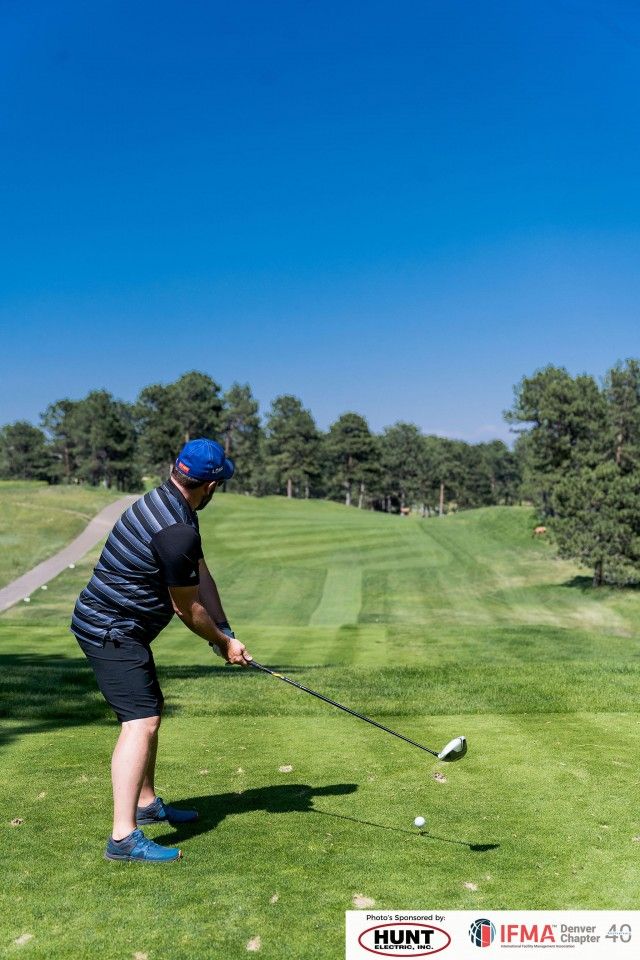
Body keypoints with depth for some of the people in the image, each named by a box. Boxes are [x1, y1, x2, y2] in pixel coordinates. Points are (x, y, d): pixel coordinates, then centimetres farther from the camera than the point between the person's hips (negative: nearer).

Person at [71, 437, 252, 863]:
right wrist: (223, 643, 1)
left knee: (151, 710, 21)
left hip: (118, 628, 11)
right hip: (111, 631, -11)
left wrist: (226, 632, 1)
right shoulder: (176, 532, -27)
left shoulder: (166, 502, 6)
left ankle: (146, 803, 35)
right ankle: (124, 837, -13)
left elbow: (203, 579, 8)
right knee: (141, 722, -14)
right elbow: (188, 609, -15)